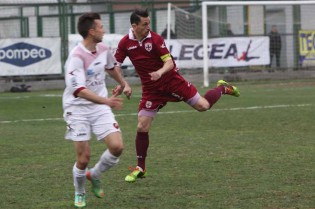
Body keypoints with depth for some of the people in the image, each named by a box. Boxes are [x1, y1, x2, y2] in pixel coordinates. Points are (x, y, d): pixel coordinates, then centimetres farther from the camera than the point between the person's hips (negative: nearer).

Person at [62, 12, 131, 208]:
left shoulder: (103, 49, 0)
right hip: (78, 109, -6)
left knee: (117, 147, -11)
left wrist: (123, 83, 32)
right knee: (84, 157, -6)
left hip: (100, 107, 6)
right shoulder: (77, 57, -23)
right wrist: (106, 101, -42)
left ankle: (94, 175, 18)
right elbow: (79, 90, -33)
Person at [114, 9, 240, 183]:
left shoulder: (155, 39, -14)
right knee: (142, 127, -5)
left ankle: (222, 88, 26)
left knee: (202, 105, -8)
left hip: (171, 81, -2)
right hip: (151, 89, 2)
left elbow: (169, 62, -18)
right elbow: (114, 65, 0)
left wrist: (161, 72, -39)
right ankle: (140, 168, 10)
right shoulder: (125, 43, -6)